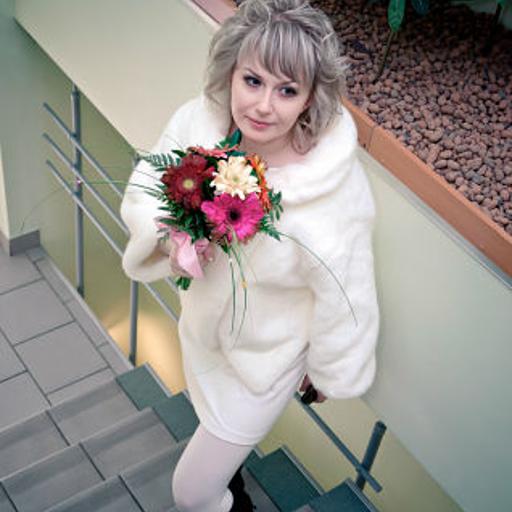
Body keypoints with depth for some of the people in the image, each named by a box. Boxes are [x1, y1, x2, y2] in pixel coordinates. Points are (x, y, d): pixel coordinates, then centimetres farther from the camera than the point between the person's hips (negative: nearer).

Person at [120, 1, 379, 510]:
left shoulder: (337, 196, -37)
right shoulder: (199, 119, -26)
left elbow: (344, 301, -22)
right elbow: (142, 190, -10)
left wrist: (330, 373, -6)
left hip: (262, 359, -5)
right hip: (201, 324, 5)